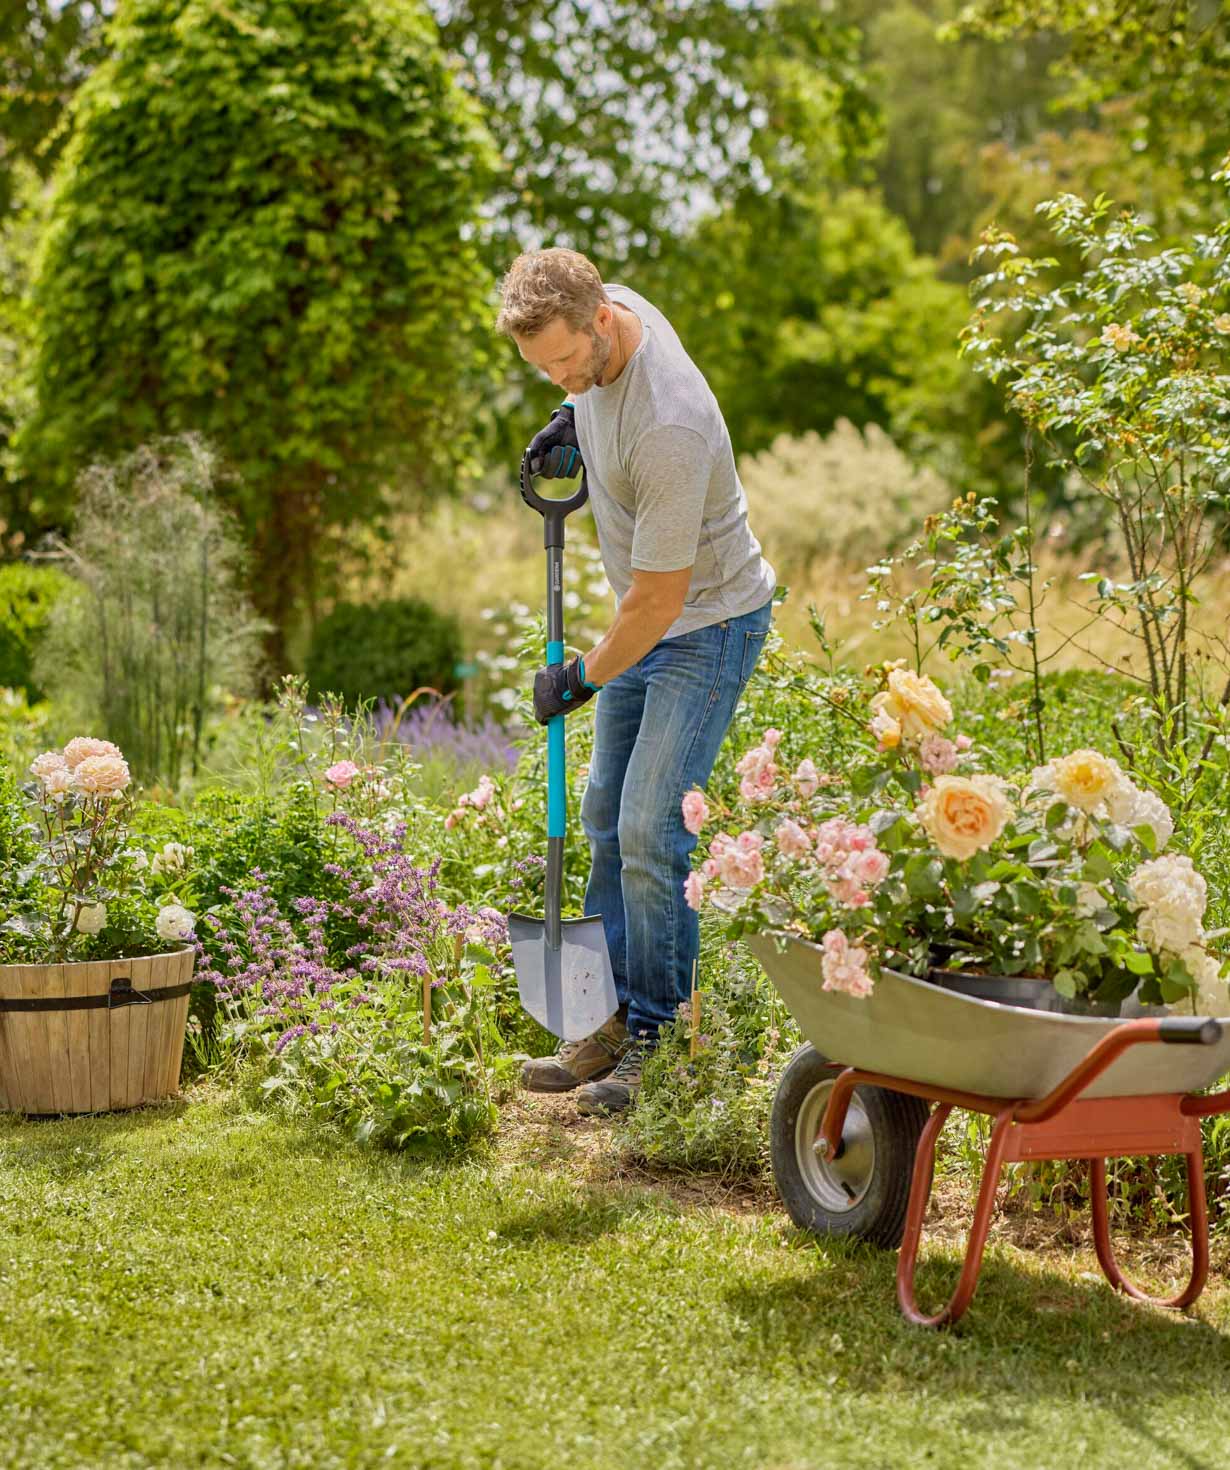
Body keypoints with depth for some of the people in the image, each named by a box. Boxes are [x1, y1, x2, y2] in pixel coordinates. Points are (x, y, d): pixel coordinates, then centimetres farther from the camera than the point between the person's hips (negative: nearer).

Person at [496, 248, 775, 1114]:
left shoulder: (668, 430, -35)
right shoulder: (605, 309, -9)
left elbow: (660, 596, -26)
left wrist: (581, 680, -14)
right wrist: (569, 421, 2)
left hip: (708, 622, -9)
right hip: (647, 619, 9)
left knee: (651, 833, -13)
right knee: (607, 821, 10)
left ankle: (658, 1037, 0)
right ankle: (616, 1022, 18)